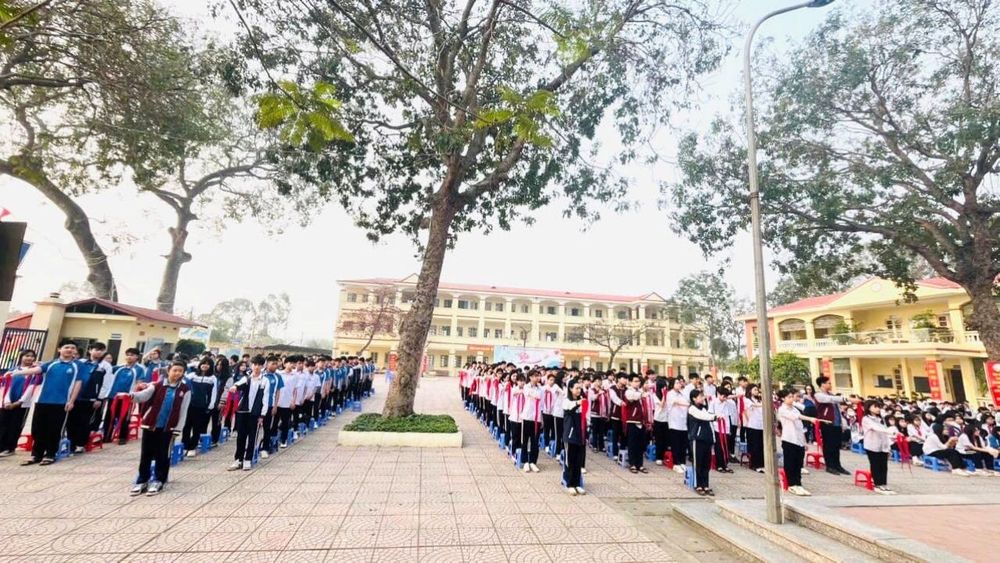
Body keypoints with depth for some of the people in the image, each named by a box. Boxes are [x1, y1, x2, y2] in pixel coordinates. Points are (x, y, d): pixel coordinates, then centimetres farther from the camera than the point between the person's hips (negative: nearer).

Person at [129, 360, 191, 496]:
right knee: (146, 454, 9)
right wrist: (133, 395, -43)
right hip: (151, 424, 1)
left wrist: (178, 429, -3)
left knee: (162, 455, 6)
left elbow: (183, 412, -1)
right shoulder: (157, 385, -4)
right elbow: (144, 395, -21)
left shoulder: (185, 389, -4)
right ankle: (142, 481, 23)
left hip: (168, 427, -1)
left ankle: (158, 481, 19)